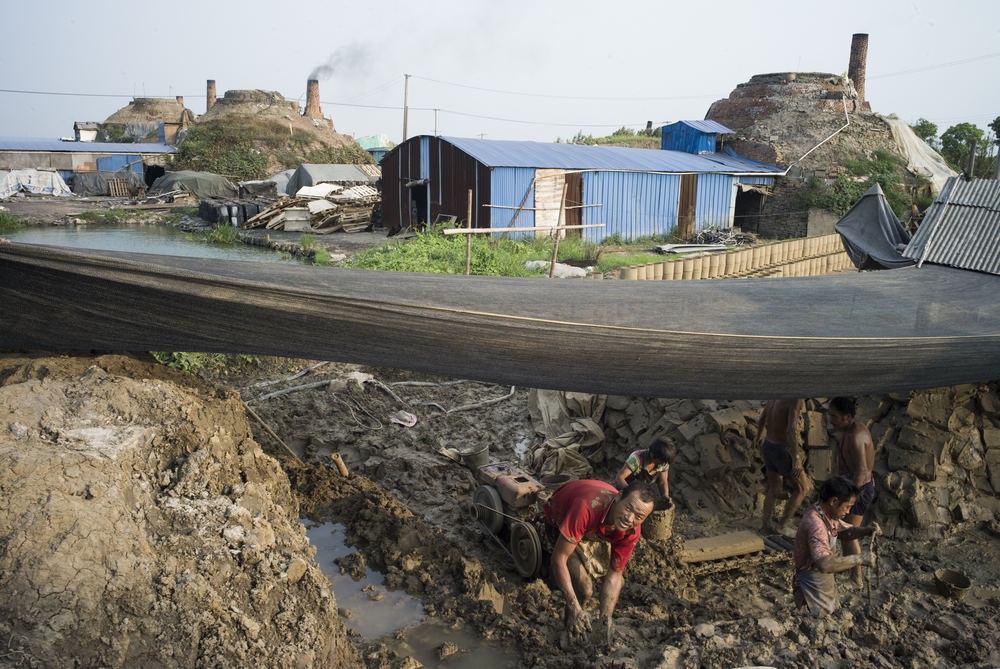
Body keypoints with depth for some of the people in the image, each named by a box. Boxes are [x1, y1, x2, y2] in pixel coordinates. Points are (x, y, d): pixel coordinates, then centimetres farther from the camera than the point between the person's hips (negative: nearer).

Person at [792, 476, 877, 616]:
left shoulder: (827, 515, -1)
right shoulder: (815, 523, -32)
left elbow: (845, 532, 15)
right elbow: (824, 563, -42)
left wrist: (867, 530, -4)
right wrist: (857, 559, -35)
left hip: (826, 581, 9)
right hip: (814, 585, -9)